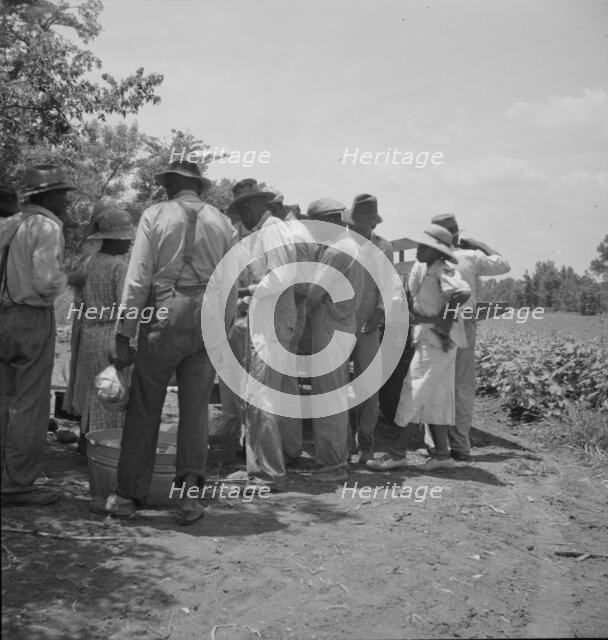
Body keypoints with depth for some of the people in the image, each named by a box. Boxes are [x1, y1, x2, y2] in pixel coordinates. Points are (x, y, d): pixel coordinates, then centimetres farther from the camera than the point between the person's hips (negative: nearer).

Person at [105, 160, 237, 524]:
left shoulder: (155, 216, 1)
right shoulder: (222, 222, 9)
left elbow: (138, 279, -5)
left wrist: (124, 335, -3)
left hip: (163, 319, -2)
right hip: (208, 321, 2)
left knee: (145, 409, 7)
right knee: (196, 408, 9)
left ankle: (129, 495, 14)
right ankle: (190, 492, 7)